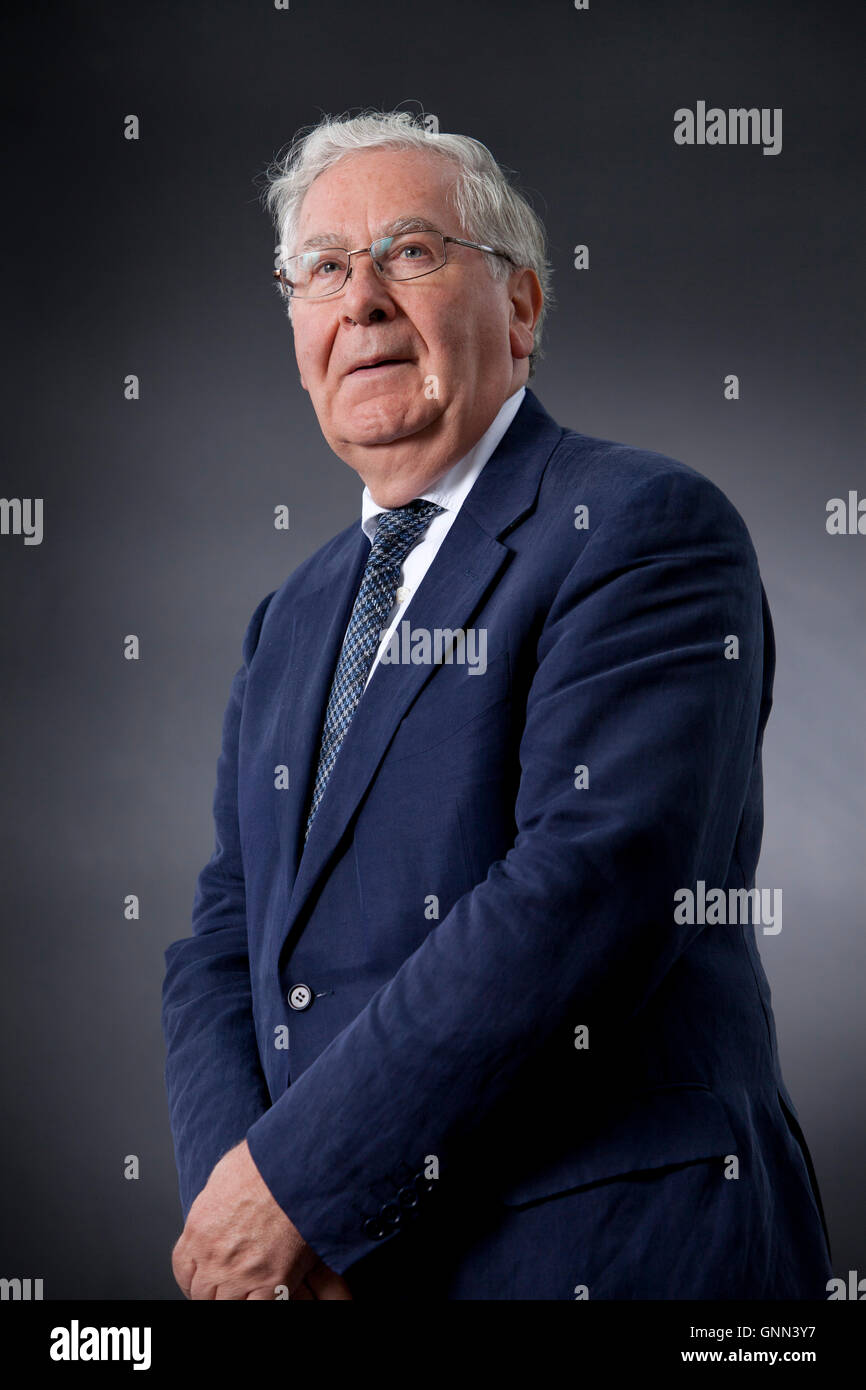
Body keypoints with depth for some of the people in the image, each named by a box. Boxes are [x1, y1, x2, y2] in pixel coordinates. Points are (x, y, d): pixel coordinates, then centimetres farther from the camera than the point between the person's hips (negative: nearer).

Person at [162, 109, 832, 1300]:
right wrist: (232, 1189, -10)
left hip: (604, 1248, -6)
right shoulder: (292, 622, 14)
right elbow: (226, 940, 9)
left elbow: (595, 878, -21)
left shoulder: (648, 529, -10)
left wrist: (297, 1175, -19)